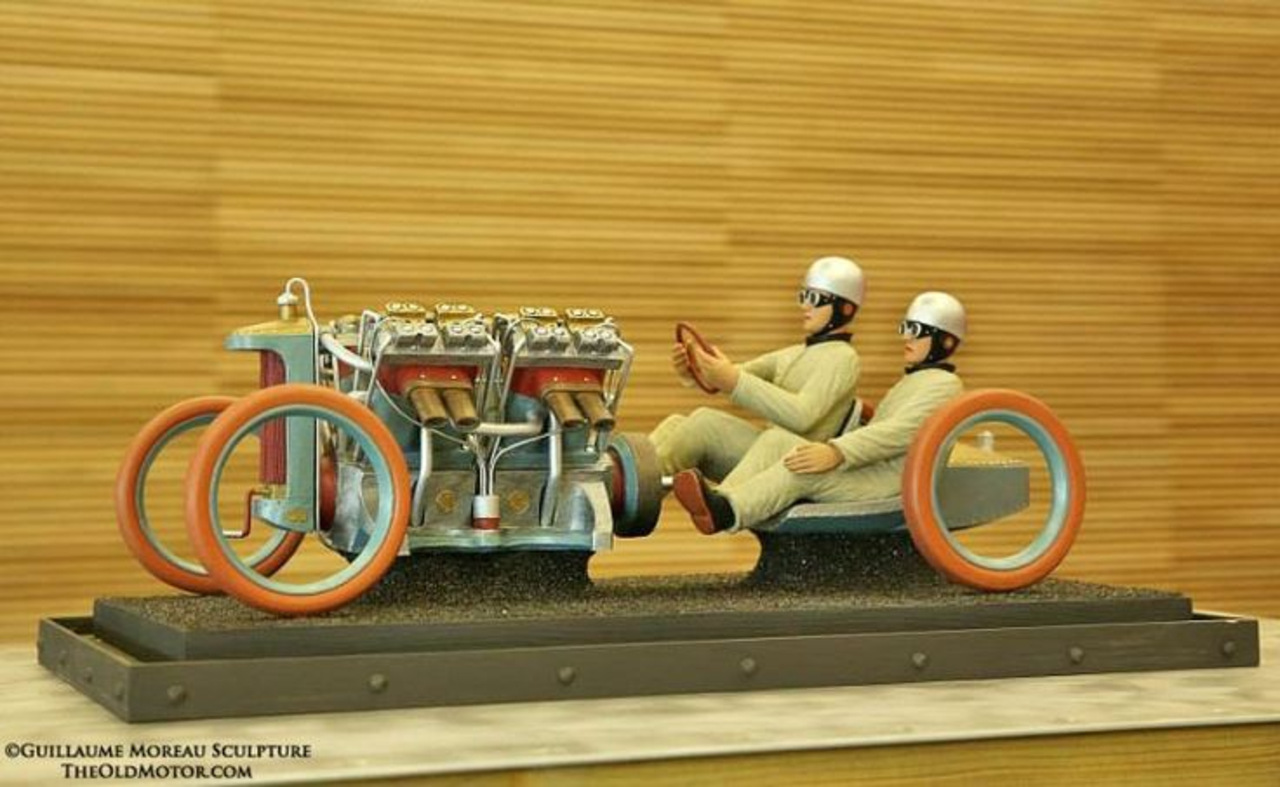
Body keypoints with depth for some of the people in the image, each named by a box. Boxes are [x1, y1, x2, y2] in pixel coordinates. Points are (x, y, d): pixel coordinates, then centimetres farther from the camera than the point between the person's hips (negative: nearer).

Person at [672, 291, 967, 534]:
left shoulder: (944, 384, -1)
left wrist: (837, 452, -32)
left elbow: (899, 433, -18)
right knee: (776, 438, -12)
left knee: (806, 468, -34)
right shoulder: (910, 381, 33)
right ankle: (718, 501, -36)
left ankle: (726, 512, -54)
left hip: (891, 481, -9)